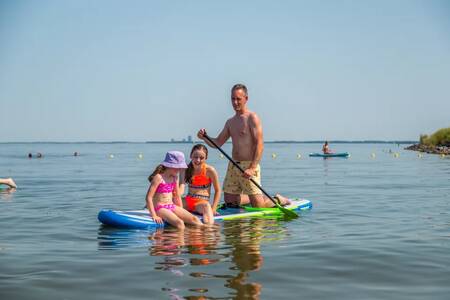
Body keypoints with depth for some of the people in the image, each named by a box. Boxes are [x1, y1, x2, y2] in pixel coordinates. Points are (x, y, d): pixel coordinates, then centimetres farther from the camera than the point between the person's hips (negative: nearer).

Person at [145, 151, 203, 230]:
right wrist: (154, 216, -21)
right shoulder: (158, 177, -12)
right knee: (179, 222, -32)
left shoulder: (174, 178, 11)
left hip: (172, 207, 7)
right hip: (160, 208, -7)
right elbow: (148, 198, -16)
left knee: (194, 219, -11)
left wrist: (182, 213, 13)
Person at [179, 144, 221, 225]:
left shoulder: (210, 170, -5)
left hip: (203, 202, -4)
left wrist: (213, 209, -7)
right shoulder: (186, 170, 4)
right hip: (188, 201, 4)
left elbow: (218, 190, 3)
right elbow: (181, 187, -8)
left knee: (206, 206, -40)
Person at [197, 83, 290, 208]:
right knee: (229, 202, 9)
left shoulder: (252, 118, -8)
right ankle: (254, 198, 33)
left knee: (258, 205, -6)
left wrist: (252, 168, -23)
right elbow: (218, 143, 17)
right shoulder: (230, 122, 15)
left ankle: (279, 200, 23)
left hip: (248, 165, -7)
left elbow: (260, 145, -15)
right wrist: (204, 138, -3)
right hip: (233, 165, 7)